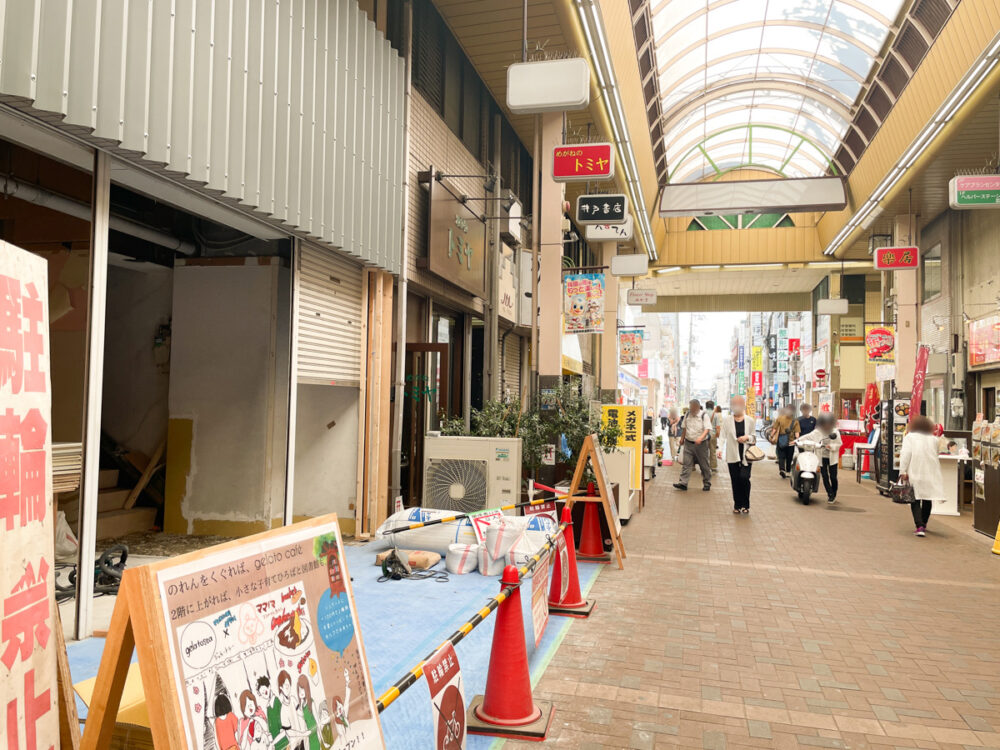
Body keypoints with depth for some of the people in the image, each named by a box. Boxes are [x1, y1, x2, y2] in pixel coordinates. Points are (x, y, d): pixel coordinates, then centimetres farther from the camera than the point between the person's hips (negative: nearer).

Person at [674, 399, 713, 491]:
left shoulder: (704, 416, -9)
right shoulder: (687, 415, 6)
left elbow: (707, 429, -17)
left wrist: (701, 438, -32)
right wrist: (683, 438, 21)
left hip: (701, 444, -3)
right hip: (688, 443, 4)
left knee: (704, 464, 7)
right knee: (686, 463, -3)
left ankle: (707, 483, 20)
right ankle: (683, 483, -4)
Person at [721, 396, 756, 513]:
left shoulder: (749, 420, 7)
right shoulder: (726, 420, 3)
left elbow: (754, 438, 13)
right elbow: (723, 436, -2)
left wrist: (747, 437, -9)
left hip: (746, 455, 0)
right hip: (733, 456, 0)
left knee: (744, 478, -15)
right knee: (735, 481, 4)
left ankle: (745, 505, 2)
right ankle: (737, 505, 17)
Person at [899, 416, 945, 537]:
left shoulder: (909, 437, -2)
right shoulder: (933, 439, 9)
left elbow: (905, 454, -10)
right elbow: (935, 455, 13)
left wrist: (903, 471, -11)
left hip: (915, 472, -3)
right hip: (931, 473, 3)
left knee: (915, 500, -1)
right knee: (927, 499, 16)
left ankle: (920, 526, -16)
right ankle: (923, 524, 28)